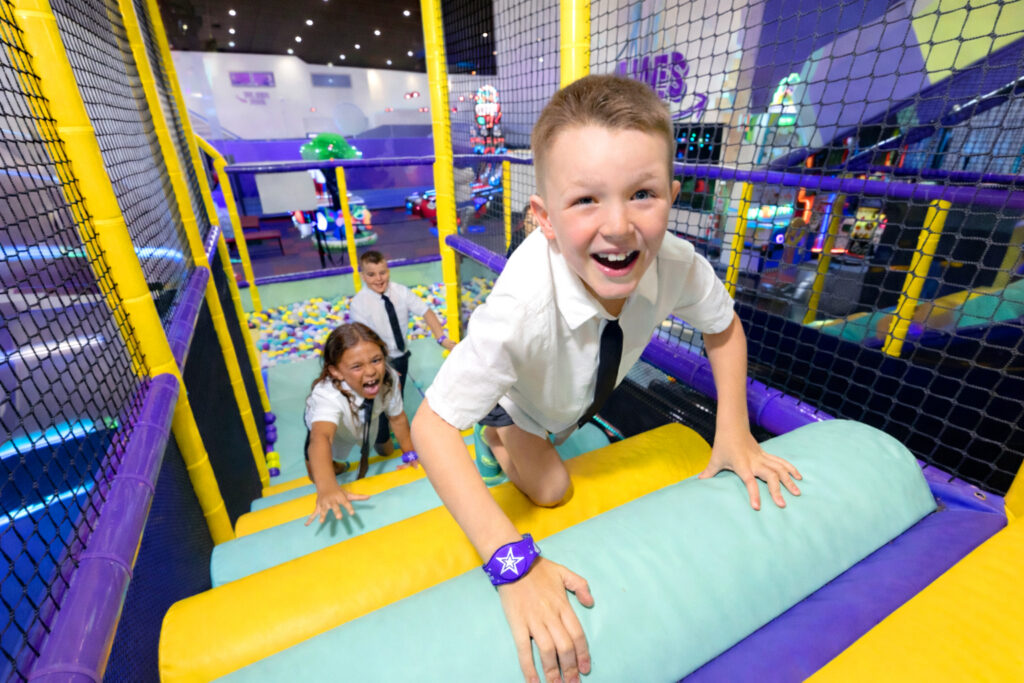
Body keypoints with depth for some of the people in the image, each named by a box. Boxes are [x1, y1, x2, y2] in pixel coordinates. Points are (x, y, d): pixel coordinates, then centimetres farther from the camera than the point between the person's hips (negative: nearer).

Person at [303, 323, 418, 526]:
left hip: (368, 420, 3)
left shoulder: (389, 378, -37)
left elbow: (397, 417, -20)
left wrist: (410, 455, -15)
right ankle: (339, 466, 31)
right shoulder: (327, 395, -50)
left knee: (387, 451, 18)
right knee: (319, 475, -3)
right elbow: (320, 438, -67)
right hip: (327, 423, -2)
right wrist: (327, 487, -83)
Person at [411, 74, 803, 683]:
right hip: (515, 396, -3)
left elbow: (723, 326, -10)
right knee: (550, 489, -6)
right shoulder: (522, 308, -48)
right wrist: (513, 563, -46)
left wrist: (734, 434, -18)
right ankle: (502, 436, 21)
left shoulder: (677, 264, -33)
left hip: (580, 391, 4)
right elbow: (432, 425, -43)